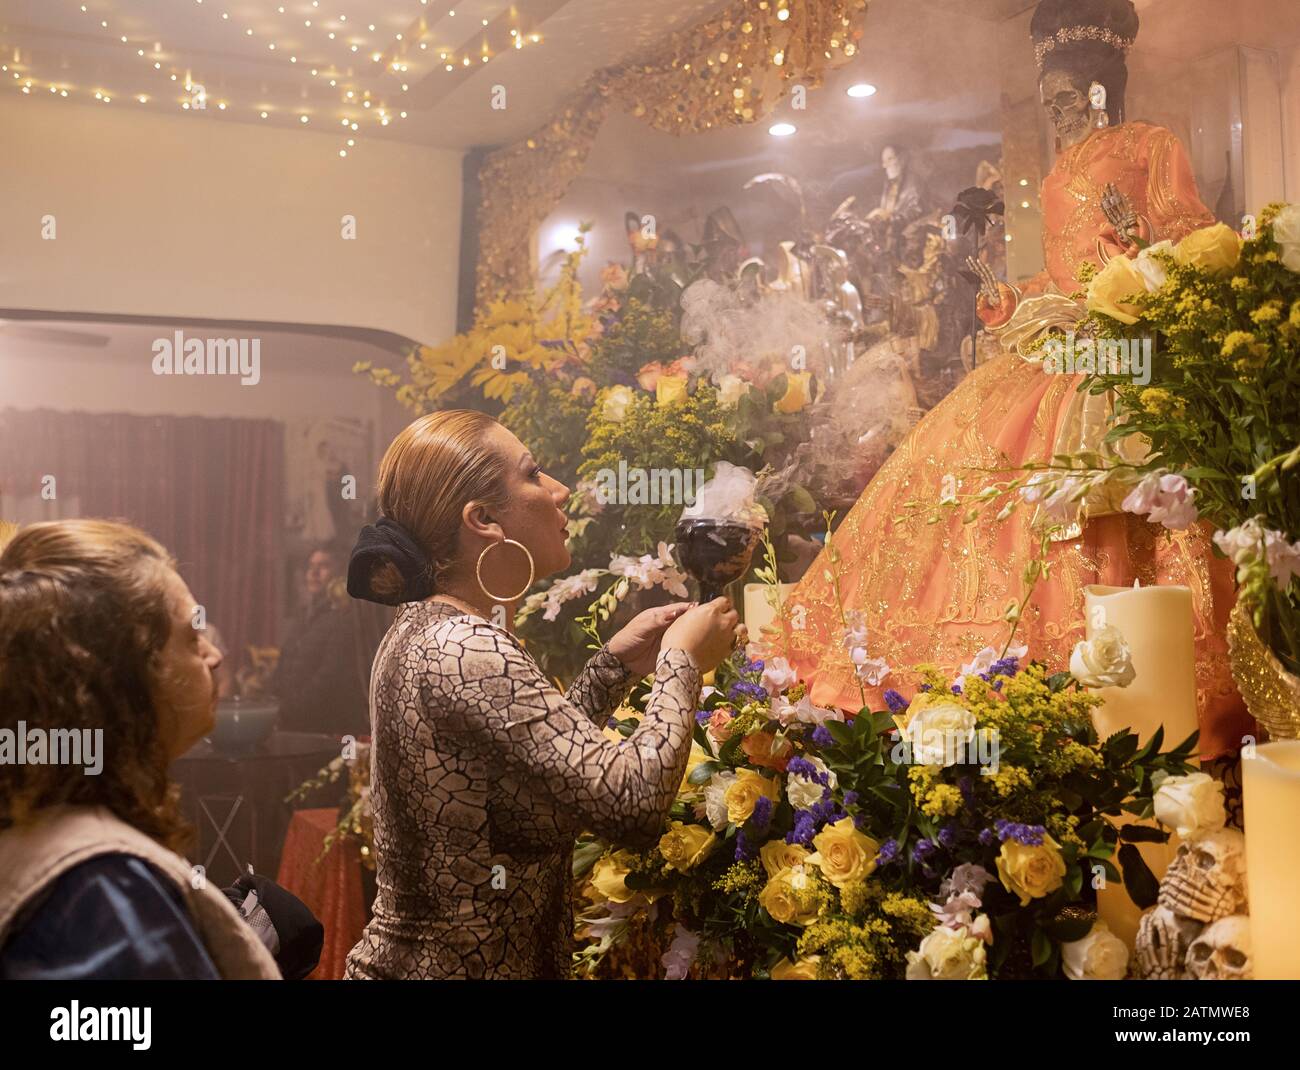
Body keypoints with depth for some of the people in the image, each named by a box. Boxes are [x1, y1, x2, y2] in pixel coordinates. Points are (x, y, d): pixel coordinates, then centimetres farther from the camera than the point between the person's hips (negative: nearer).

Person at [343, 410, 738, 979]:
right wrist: (681, 661, -14)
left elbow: (542, 758, 16)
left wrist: (614, 665, 6)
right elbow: (632, 802, -28)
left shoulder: (424, 630, 6)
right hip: (463, 964, -9)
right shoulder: (465, 649, -23)